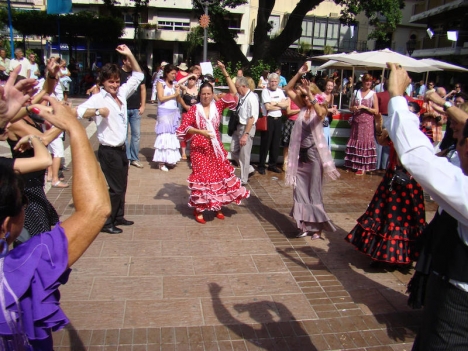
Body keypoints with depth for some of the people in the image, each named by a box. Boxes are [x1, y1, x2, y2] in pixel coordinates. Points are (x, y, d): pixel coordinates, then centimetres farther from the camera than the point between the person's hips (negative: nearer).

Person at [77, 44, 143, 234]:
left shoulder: (122, 93, 6)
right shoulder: (98, 98, -14)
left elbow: (138, 76, 13)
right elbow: (79, 111, -28)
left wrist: (130, 55, 5)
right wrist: (98, 111, -36)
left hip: (121, 149, 7)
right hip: (109, 151, -7)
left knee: (122, 185, 17)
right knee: (116, 188, 0)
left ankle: (118, 217, 33)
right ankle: (106, 223, 14)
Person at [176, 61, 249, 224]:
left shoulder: (217, 106, 3)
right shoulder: (194, 109, -5)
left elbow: (233, 93, -3)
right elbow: (184, 126, -14)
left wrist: (225, 73, -8)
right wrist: (201, 132, -27)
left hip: (216, 147, 3)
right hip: (199, 148, -3)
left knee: (220, 174, 7)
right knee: (201, 175, -1)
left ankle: (217, 206, 24)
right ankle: (199, 209, 13)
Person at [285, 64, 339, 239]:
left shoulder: (321, 108, -4)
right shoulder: (303, 107, 9)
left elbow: (320, 113, -29)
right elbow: (288, 90, 7)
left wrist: (310, 93, -32)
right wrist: (299, 74, -3)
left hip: (314, 153, -5)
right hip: (301, 153, 5)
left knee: (314, 192, 2)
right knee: (300, 191, 6)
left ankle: (317, 226, 13)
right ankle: (304, 225, 15)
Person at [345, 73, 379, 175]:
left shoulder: (373, 94, 0)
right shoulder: (356, 93, 9)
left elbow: (376, 111, -4)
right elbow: (351, 107, 16)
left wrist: (364, 107, -14)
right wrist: (353, 108, -7)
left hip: (367, 122, -3)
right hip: (356, 121, 3)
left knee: (365, 142, -5)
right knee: (355, 142, 5)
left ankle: (363, 167, 0)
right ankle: (353, 164, 13)